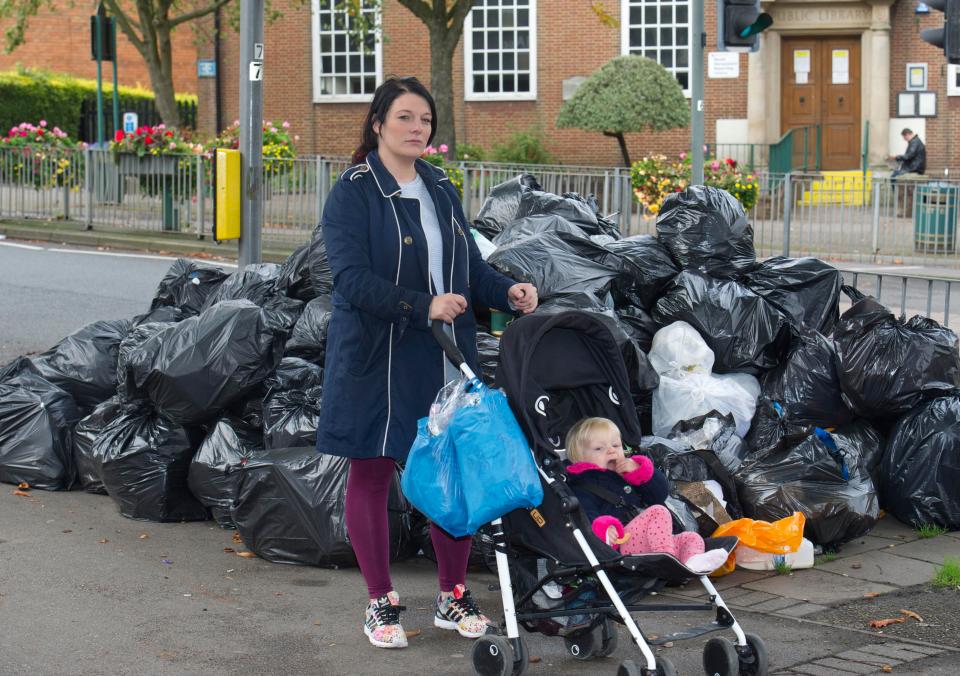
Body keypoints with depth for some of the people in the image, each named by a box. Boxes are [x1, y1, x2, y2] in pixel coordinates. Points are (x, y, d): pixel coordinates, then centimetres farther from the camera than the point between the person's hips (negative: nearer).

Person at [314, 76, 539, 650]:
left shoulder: (440, 188, 12)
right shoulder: (354, 192, -8)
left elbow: (469, 262, 13)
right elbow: (353, 278, -17)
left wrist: (506, 291, -7)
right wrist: (423, 306, -26)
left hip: (447, 358, 5)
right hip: (377, 359, -5)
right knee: (372, 475, 5)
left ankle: (453, 596, 21)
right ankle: (382, 602, 18)